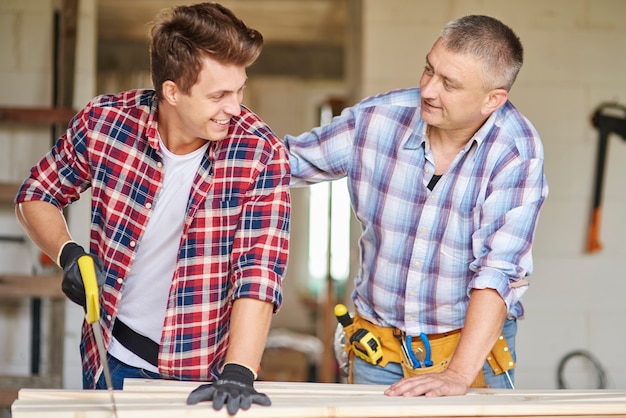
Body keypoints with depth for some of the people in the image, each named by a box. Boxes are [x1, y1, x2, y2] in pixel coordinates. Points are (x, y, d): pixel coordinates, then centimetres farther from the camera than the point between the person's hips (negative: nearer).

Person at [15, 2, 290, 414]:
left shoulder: (261, 153, -19)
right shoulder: (103, 121, -13)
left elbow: (259, 271, -27)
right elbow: (37, 195, 3)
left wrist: (239, 374, -38)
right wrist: (68, 253, -15)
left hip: (202, 367, -2)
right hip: (113, 359, 2)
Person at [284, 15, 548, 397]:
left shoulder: (516, 153, -19)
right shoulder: (377, 119, -9)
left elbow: (497, 272, -26)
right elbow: (289, 158, 6)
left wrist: (458, 374, -33)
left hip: (472, 340, -3)